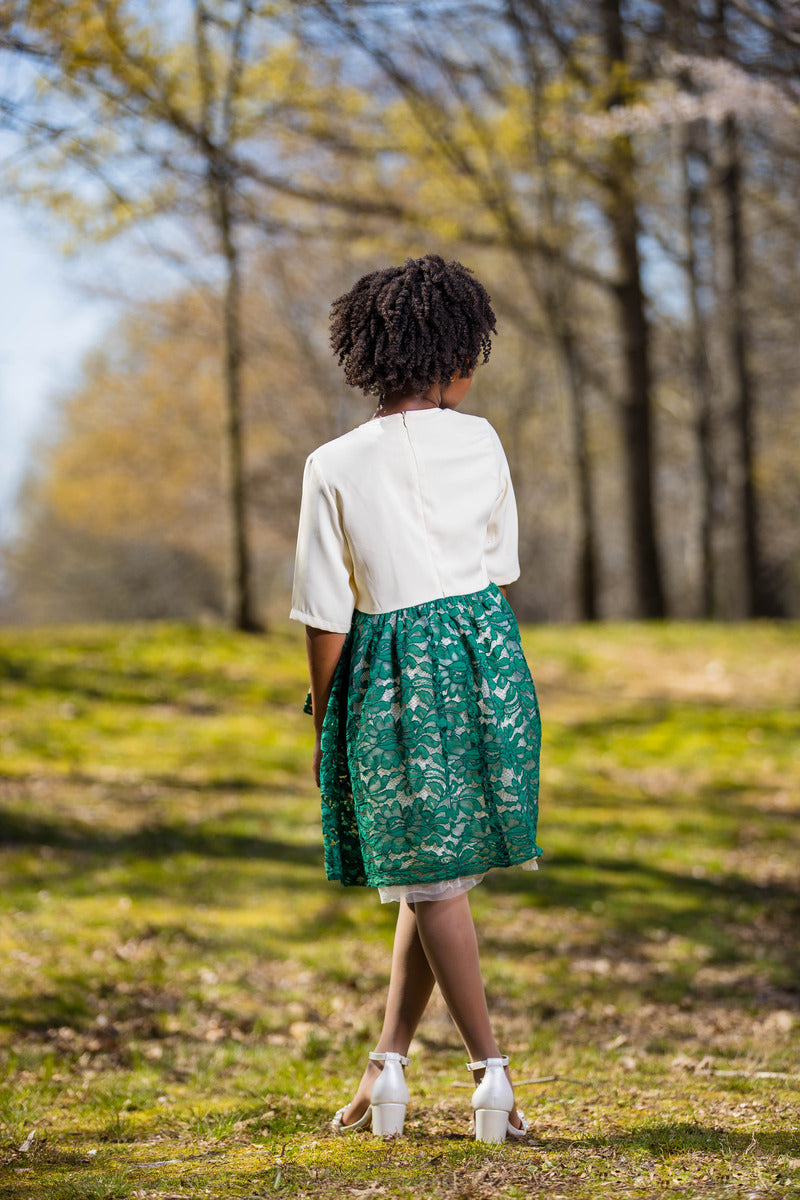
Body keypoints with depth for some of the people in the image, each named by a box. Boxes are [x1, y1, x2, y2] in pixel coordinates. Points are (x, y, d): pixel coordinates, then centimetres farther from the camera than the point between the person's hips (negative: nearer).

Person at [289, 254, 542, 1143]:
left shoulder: (335, 467, -8)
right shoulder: (479, 440, 0)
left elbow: (327, 615, -5)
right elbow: (500, 567, 11)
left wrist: (322, 723, 5)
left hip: (394, 671, -3)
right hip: (488, 659, 3)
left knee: (433, 877, 3)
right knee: (429, 873, 12)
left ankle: (491, 1071, 1)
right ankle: (388, 1063, 15)